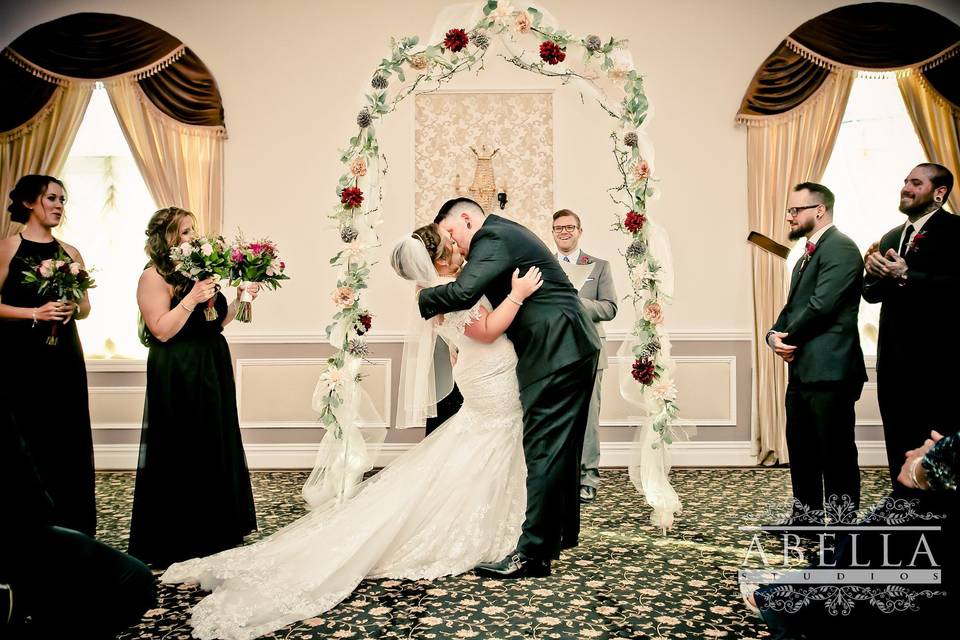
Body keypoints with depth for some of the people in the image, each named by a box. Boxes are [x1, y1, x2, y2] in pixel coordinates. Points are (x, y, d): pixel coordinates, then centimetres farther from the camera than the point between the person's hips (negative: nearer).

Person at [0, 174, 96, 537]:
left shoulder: (70, 253, 11)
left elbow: (86, 307, 15)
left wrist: (73, 309, -5)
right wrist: (35, 312, -19)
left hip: (64, 356, 4)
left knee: (68, 440, 5)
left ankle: (71, 532, 14)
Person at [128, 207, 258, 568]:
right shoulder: (154, 277, -9)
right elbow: (162, 330, -18)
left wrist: (239, 299, 7)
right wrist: (191, 299, -23)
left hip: (211, 373, 8)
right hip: (177, 379, -8)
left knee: (215, 450, 13)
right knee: (180, 456, -1)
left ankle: (212, 533, 26)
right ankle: (173, 542, 12)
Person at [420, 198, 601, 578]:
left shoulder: (491, 236, -10)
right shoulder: (506, 233, 22)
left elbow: (463, 292, -24)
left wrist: (424, 298, -6)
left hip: (556, 353, -10)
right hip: (571, 350, 10)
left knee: (544, 449, -9)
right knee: (561, 447, 18)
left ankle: (533, 553, -6)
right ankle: (563, 532, 31)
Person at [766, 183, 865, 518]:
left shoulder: (840, 248, -10)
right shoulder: (807, 256, 21)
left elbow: (822, 304, -21)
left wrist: (788, 336, -7)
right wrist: (776, 334, -1)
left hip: (829, 371, -10)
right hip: (802, 371, 10)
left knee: (837, 454, -2)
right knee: (801, 450, 16)